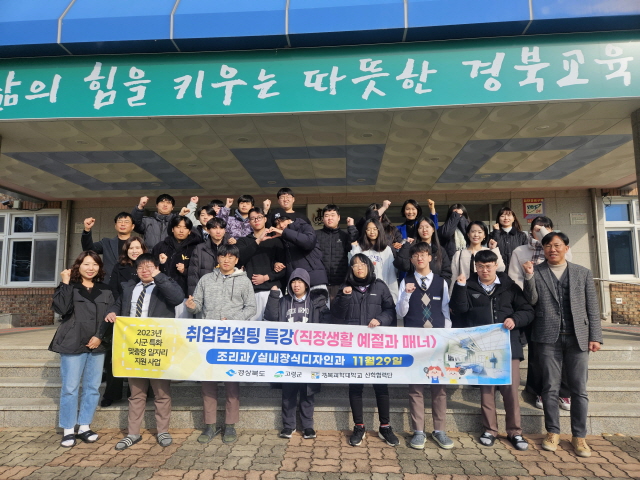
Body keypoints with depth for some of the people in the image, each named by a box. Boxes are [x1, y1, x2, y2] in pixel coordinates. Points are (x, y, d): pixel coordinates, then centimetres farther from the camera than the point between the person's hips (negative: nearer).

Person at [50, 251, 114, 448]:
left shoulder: (105, 291, 9)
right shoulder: (70, 287, 1)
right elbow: (61, 309, -17)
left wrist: (101, 336, -6)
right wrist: (65, 284, -17)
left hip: (97, 345, 3)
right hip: (73, 344, -3)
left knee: (93, 387, 8)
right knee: (70, 387, 0)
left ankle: (84, 427, 21)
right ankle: (68, 430, 13)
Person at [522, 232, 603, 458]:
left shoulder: (583, 273, 8)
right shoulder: (536, 272, 5)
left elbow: (592, 307, 8)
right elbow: (531, 301, -3)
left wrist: (595, 336, 1)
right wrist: (529, 277, -16)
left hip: (577, 337, 1)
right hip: (548, 337, -1)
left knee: (579, 389, 5)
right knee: (550, 387, 5)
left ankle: (579, 435, 18)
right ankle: (553, 432, 18)